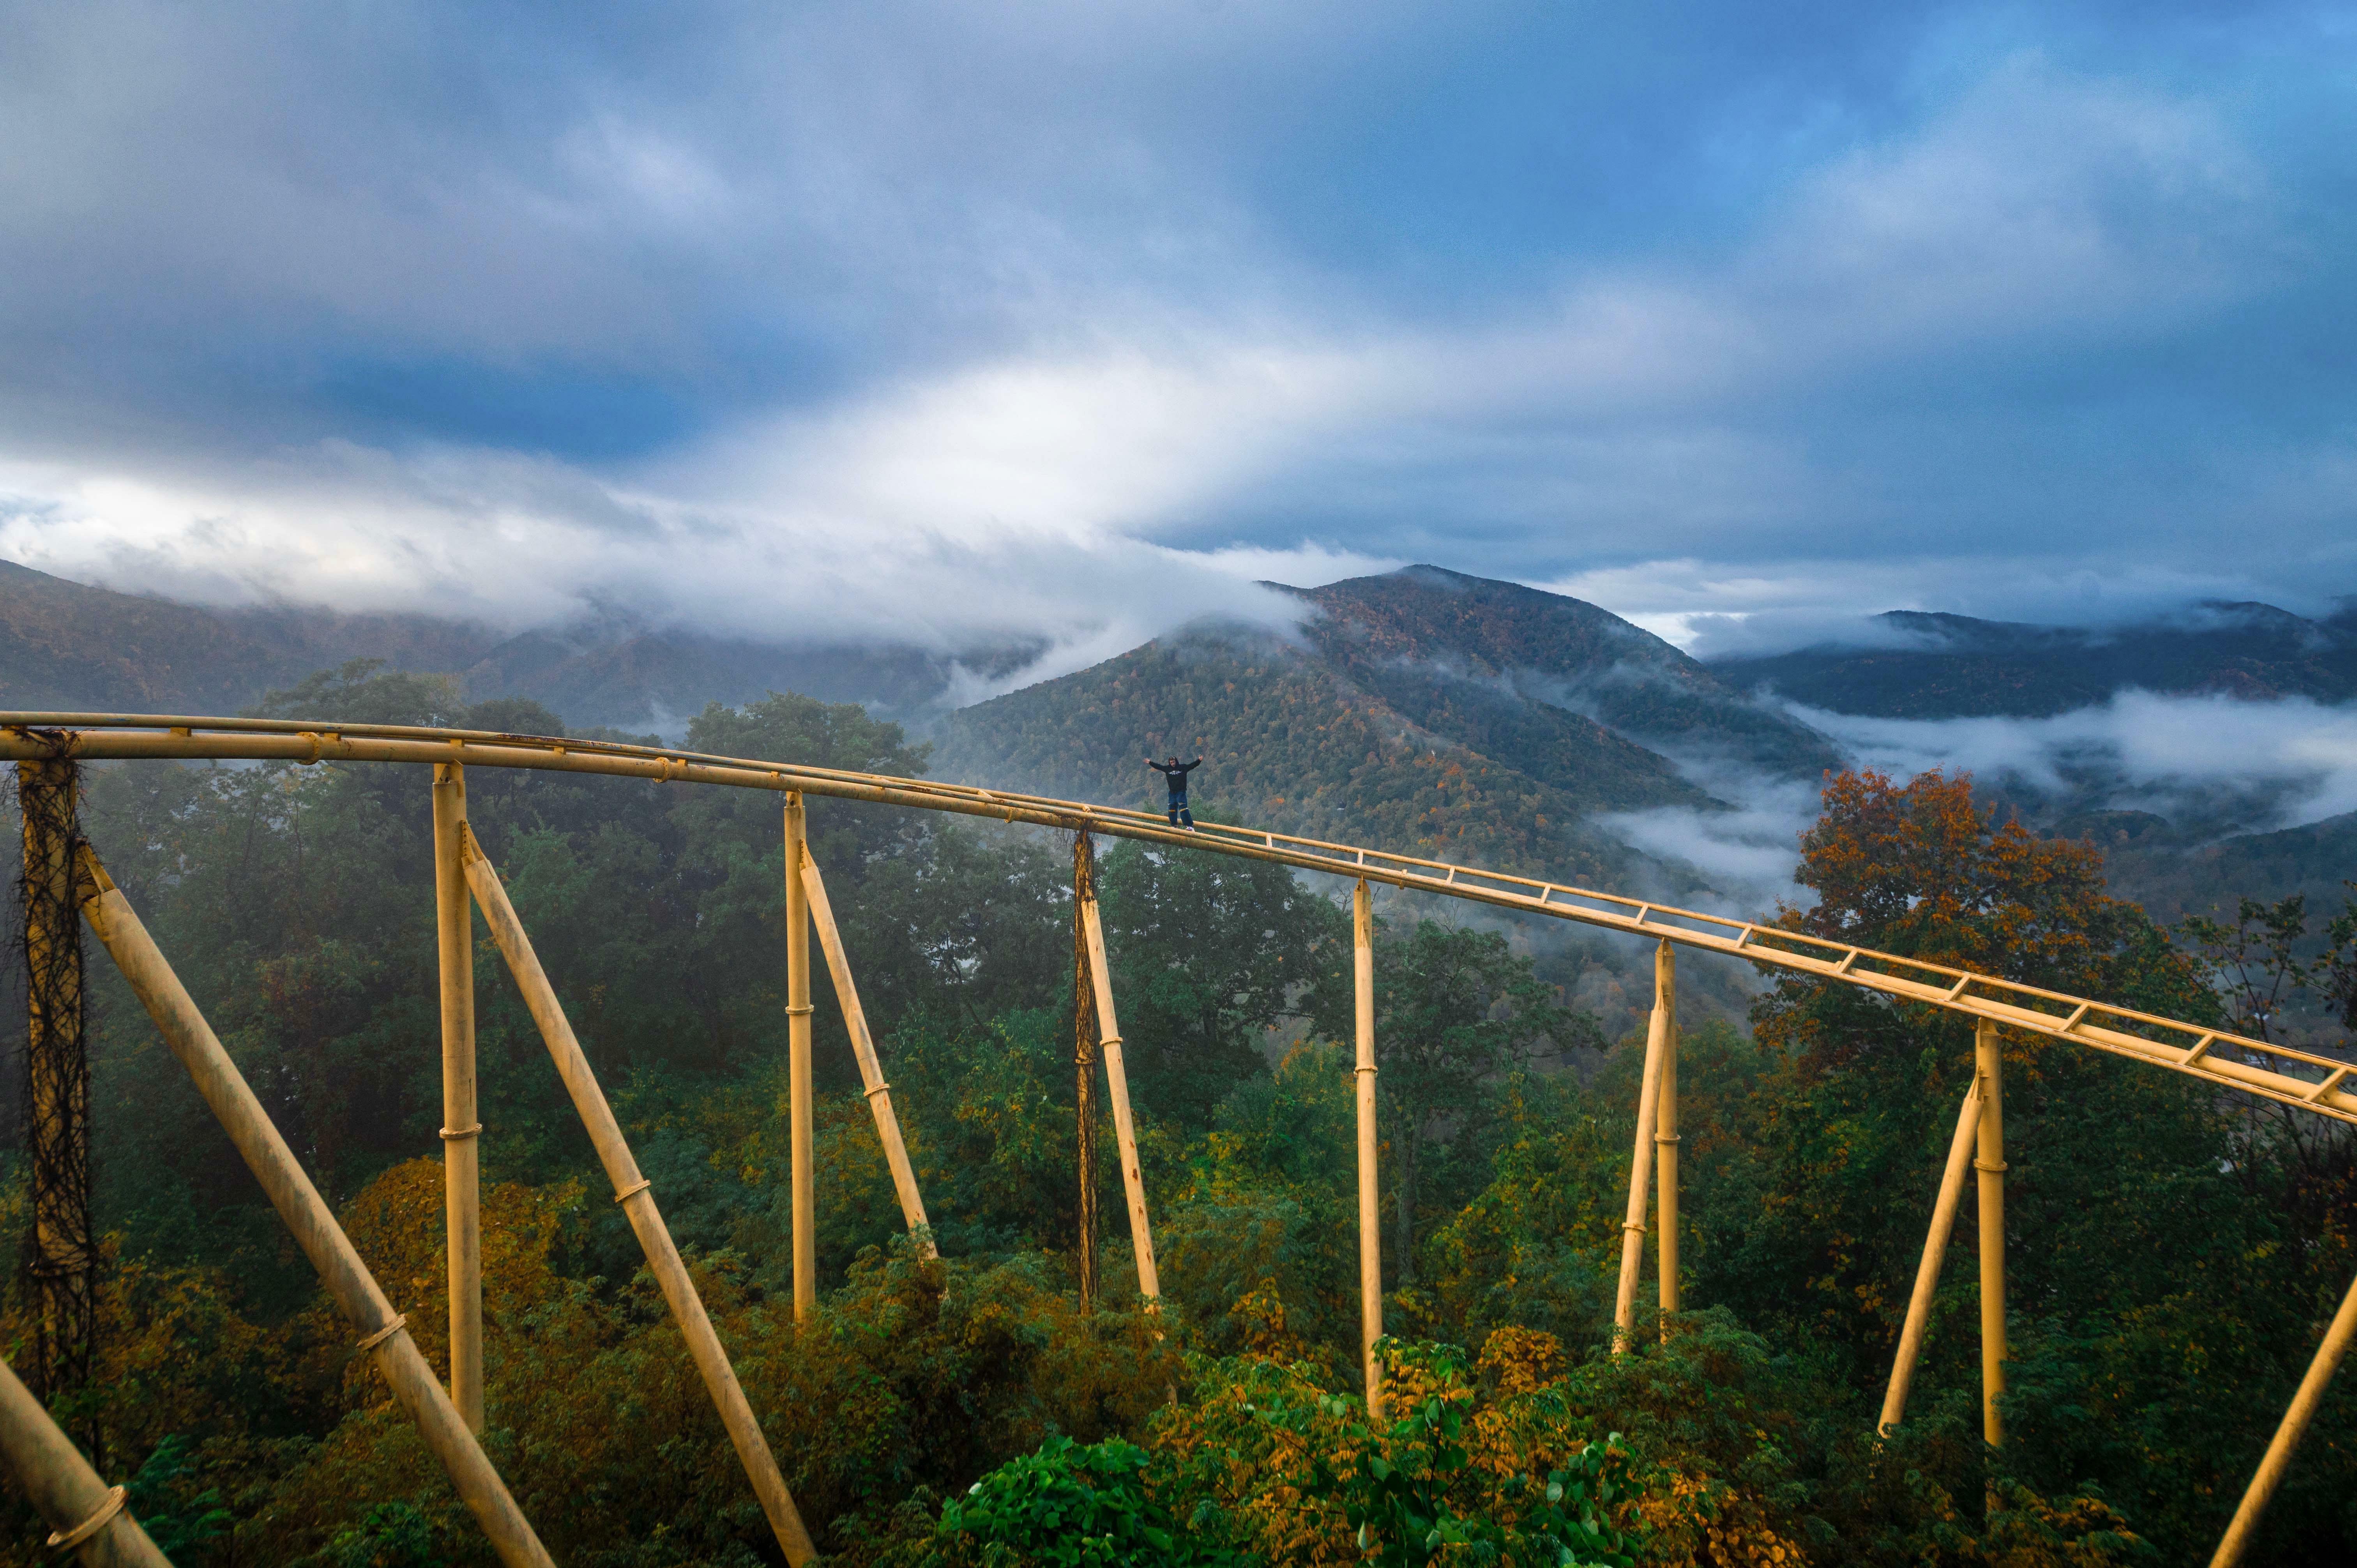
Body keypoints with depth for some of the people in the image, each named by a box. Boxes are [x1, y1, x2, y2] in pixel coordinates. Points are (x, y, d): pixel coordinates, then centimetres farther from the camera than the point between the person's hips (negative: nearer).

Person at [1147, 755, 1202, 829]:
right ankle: (1174, 825, 24)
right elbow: (1158, 766, 18)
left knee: (1183, 808, -17)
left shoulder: (1183, 767, -2)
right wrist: (1150, 763, 21)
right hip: (1172, 792, 5)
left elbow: (1193, 765, -7)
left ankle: (1190, 826, -18)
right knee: (1172, 809, 8)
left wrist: (1199, 761, -21)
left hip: (1181, 792, -5)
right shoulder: (1167, 768, 8)